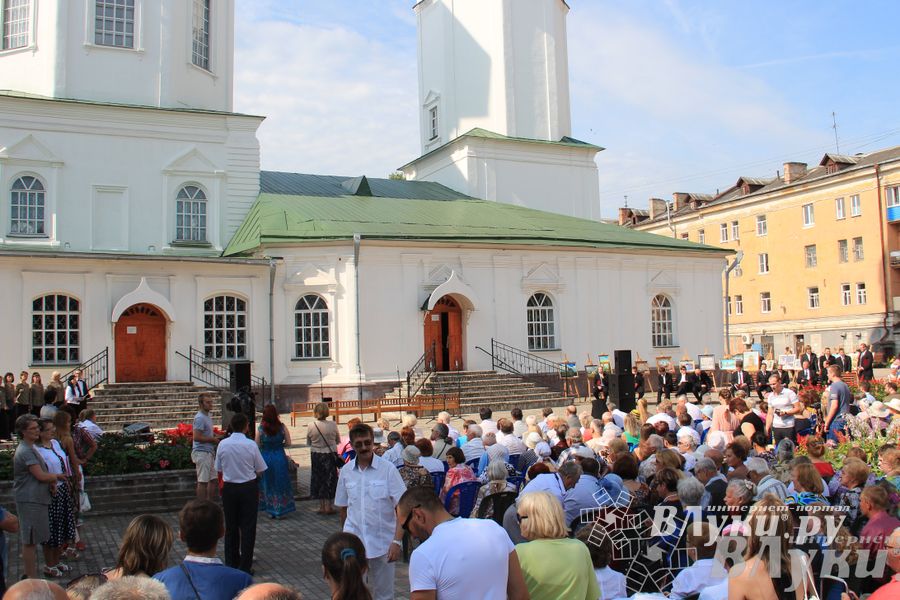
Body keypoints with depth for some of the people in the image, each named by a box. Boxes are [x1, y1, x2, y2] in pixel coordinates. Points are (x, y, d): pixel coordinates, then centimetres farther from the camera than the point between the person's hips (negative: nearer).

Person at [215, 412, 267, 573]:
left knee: (230, 526, 14)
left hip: (229, 487, 3)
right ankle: (245, 566, 5)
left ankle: (231, 563, 22)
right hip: (248, 487, -3)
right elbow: (260, 471, -6)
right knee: (248, 527, 4)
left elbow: (219, 469, 4)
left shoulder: (223, 444, -6)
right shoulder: (251, 445, -14)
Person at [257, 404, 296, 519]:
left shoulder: (261, 429, -11)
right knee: (280, 484, 12)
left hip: (266, 457, 0)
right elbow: (288, 443, -4)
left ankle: (271, 510, 18)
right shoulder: (282, 427, -8)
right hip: (280, 457, 0)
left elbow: (257, 445, -6)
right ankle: (280, 510, 13)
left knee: (268, 485, 14)